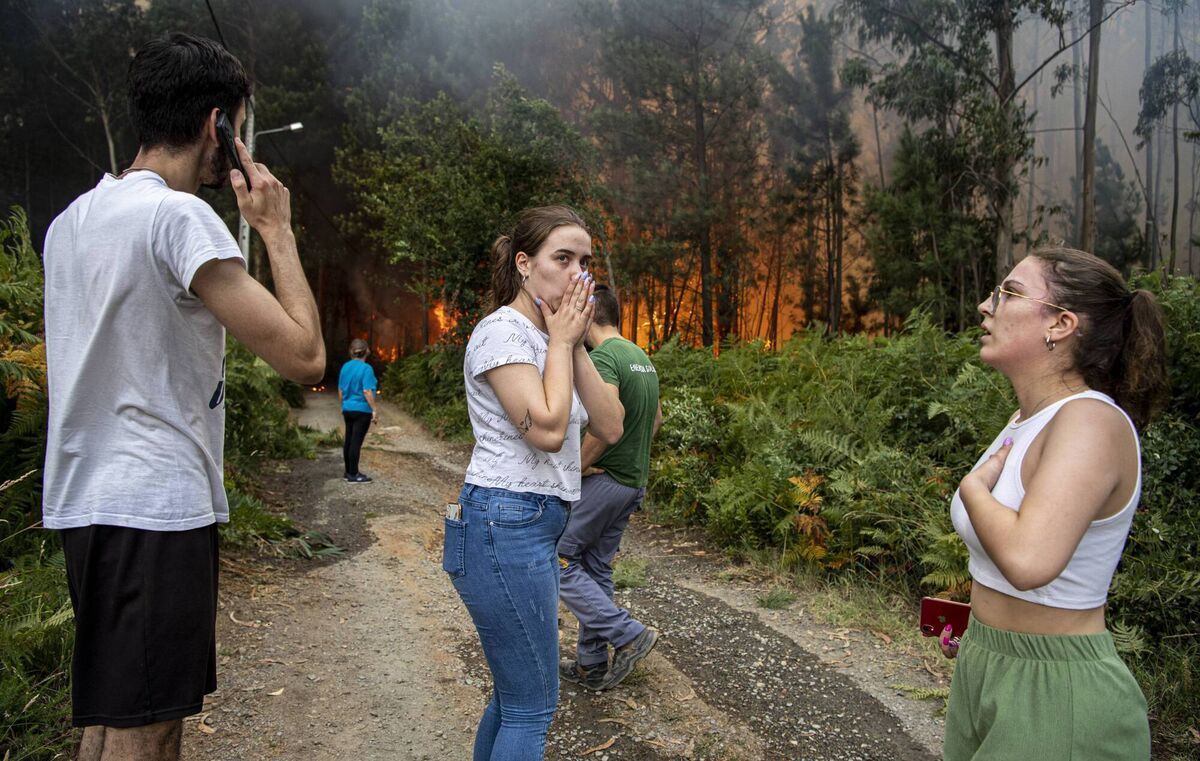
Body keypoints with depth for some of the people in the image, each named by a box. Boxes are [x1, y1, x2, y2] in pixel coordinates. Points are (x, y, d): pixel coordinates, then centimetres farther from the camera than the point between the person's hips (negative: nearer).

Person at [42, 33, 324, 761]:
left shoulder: (72, 219, 12)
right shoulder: (180, 215, -16)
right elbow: (303, 355, -19)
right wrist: (277, 229, -7)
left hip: (85, 500, 9)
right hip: (154, 507, -9)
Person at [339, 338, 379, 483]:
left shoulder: (345, 367, 6)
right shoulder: (366, 368, -16)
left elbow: (340, 390, 13)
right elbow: (367, 392, -20)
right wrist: (375, 409, -15)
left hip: (347, 409, 7)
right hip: (362, 410, -7)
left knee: (349, 440, 13)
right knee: (356, 442, -3)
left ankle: (349, 472, 22)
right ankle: (353, 475, 1)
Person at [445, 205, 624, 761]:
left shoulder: (548, 339, 15)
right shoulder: (501, 331, -12)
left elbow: (609, 427, 6)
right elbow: (547, 429, -23)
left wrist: (574, 344, 0)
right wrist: (561, 341, -11)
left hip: (534, 526, 9)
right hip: (505, 527, -9)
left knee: (514, 695, 18)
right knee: (532, 707, 0)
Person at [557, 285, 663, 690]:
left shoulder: (602, 357, -17)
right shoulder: (642, 358, 13)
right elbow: (656, 418, 23)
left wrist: (574, 468, -18)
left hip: (601, 479, -9)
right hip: (634, 481, 9)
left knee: (558, 561, 1)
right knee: (596, 568, 16)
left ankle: (628, 634, -1)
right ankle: (592, 664, 24)